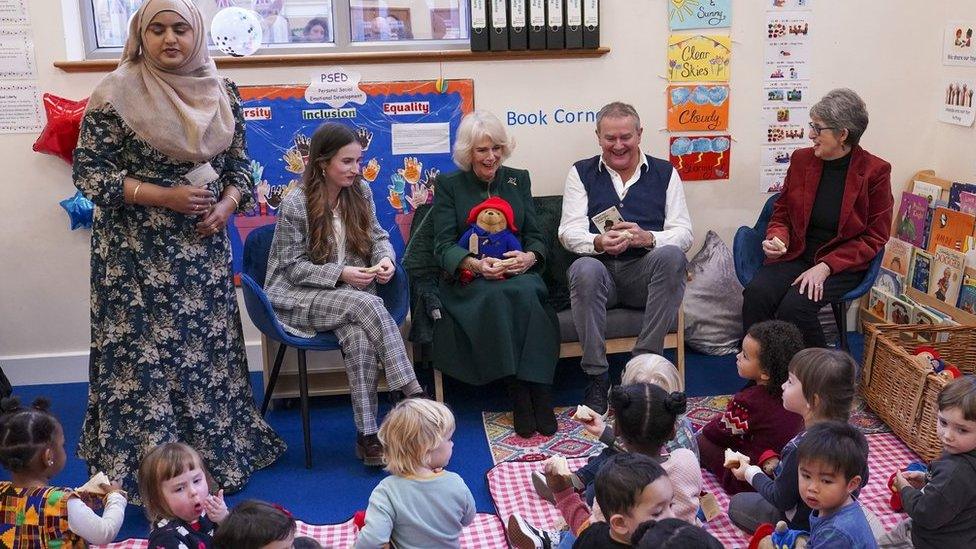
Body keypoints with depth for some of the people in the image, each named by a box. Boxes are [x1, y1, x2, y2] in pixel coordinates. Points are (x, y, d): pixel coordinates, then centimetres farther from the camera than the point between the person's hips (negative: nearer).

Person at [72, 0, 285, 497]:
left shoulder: (221, 94, 6)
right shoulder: (116, 94, -8)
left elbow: (239, 162, 12)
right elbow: (89, 172, -9)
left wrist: (226, 205, -8)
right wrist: (164, 196, -17)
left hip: (204, 247, 5)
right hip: (138, 252, -4)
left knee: (210, 346, 11)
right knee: (145, 354, 1)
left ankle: (217, 452, 26)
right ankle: (142, 468, 14)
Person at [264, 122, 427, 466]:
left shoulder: (360, 192, 3)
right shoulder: (295, 205, -12)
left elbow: (378, 237, 11)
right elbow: (294, 267, -9)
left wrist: (386, 258, -12)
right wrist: (341, 274, -21)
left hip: (351, 295, 4)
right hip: (299, 298, -4)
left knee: (359, 336, -31)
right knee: (367, 304, -33)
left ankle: (367, 435, -28)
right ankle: (411, 392, -30)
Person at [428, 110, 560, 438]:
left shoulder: (518, 179, 17)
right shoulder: (448, 186, 8)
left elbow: (535, 235, 11)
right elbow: (443, 246, -2)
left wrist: (529, 257, -14)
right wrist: (474, 264, -23)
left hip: (518, 275, 2)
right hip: (468, 280, -2)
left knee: (526, 292, -34)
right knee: (495, 298, -36)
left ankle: (538, 393, -34)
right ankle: (519, 395, -32)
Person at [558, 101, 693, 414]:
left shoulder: (665, 173, 13)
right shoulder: (581, 173, 14)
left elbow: (683, 234, 4)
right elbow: (569, 231, 3)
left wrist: (648, 238, -18)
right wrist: (598, 243, -20)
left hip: (646, 273, 1)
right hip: (600, 269, 0)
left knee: (671, 256, -32)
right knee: (584, 269, -35)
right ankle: (596, 377, -27)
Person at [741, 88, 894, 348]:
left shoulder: (875, 171, -5)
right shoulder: (802, 159, 6)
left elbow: (873, 238, -3)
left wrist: (826, 266, -15)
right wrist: (777, 238, -7)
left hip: (842, 264, -3)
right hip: (796, 255, 4)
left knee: (795, 306, -30)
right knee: (756, 294, -27)